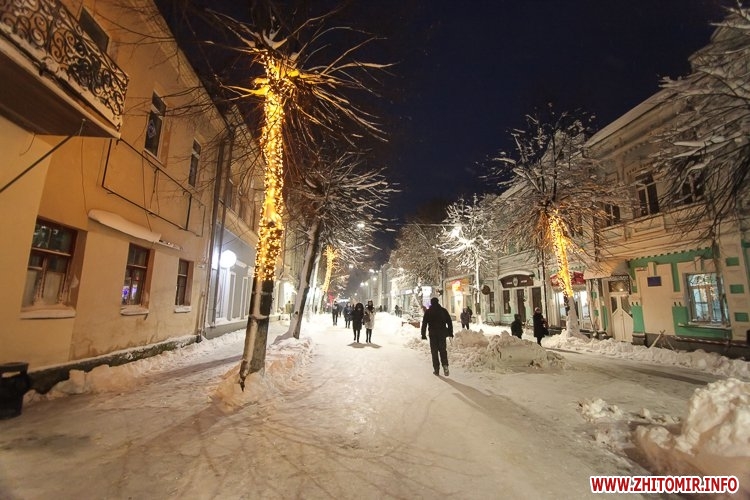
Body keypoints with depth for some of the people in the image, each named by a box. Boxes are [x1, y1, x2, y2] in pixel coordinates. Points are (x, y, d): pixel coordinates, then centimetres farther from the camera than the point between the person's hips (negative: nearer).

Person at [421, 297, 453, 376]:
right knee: (443, 350, 9)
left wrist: (423, 334, 0)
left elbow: (424, 324, -3)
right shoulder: (443, 310, 5)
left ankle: (436, 369, 5)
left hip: (432, 334, -1)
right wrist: (450, 332, 8)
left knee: (434, 351, 6)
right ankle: (445, 365, -11)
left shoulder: (428, 311, 0)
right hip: (442, 333, 1)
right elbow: (449, 322, 4)